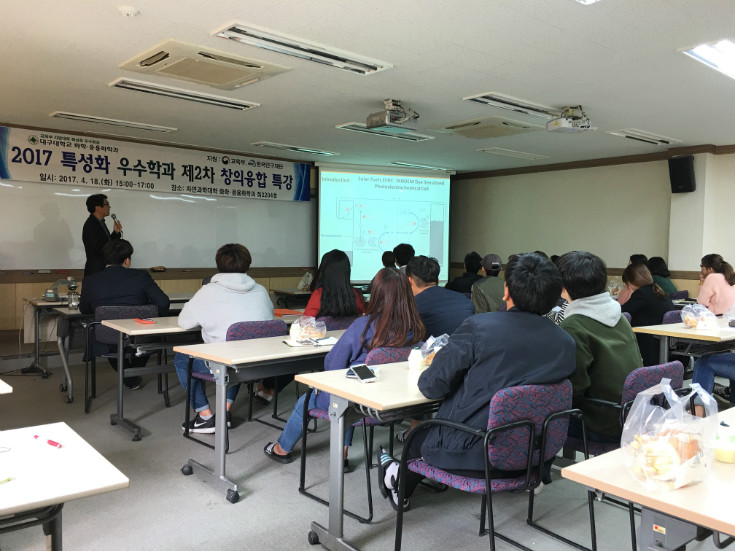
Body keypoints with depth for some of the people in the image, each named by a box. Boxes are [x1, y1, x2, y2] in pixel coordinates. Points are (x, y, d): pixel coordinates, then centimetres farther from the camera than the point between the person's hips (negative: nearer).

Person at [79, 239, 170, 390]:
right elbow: (163, 302, -10)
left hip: (107, 345, 1)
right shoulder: (141, 276, -8)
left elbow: (84, 310, 13)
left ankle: (130, 379, 42)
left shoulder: (90, 281, -2)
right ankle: (134, 373, 48)